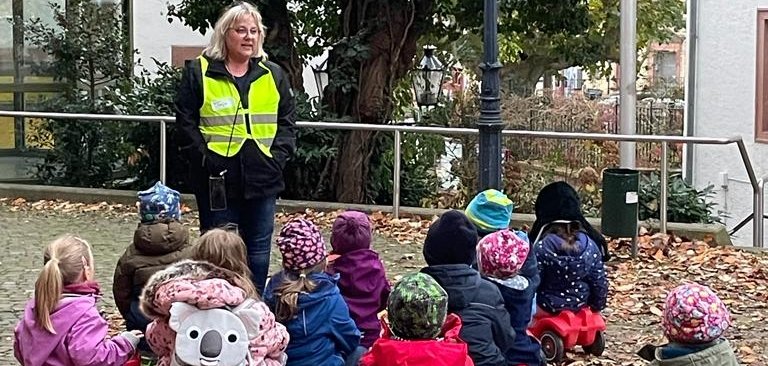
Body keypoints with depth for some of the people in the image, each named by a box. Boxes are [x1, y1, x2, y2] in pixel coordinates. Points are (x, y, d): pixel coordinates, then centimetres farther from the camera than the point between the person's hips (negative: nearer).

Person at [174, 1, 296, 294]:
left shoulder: (273, 75, 11)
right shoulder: (199, 72, 0)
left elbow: (287, 121, 12)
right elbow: (185, 123, -2)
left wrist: (278, 157, -1)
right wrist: (205, 158, -10)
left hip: (262, 178, 4)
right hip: (217, 180, -3)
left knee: (258, 253, 10)